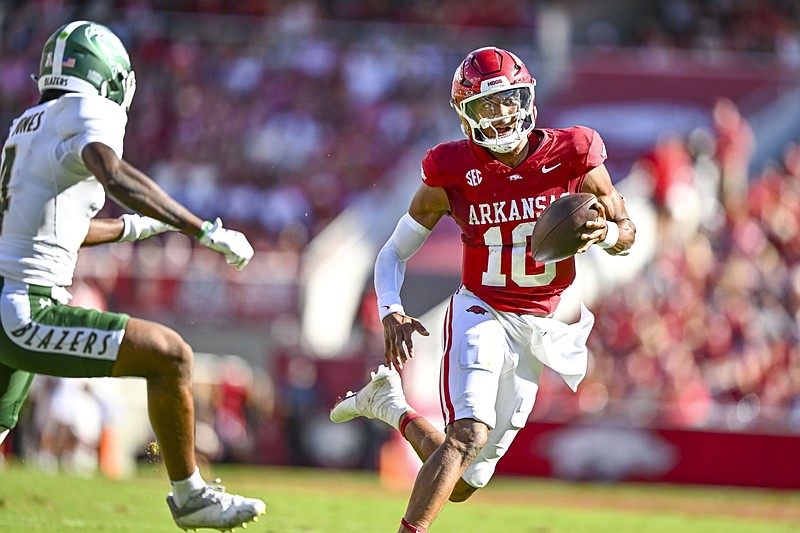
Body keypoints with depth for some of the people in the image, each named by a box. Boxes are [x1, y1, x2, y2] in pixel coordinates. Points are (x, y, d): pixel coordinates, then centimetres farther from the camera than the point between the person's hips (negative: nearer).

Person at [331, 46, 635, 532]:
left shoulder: (572, 155, -10)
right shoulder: (453, 170, -10)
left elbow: (626, 232, 2)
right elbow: (395, 253, 0)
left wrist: (603, 234, -22)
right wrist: (392, 313, -19)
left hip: (541, 326, 2)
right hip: (481, 314, -2)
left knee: (462, 483, 7)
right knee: (470, 433, -29)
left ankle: (388, 404, 33)